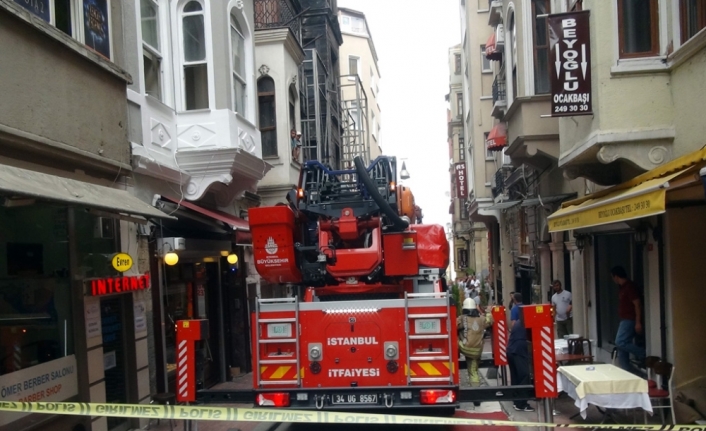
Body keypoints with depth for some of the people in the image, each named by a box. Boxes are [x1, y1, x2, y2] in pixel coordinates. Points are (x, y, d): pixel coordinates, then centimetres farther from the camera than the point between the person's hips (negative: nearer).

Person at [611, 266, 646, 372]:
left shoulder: (629, 286, -16)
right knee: (622, 344, 8)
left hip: (630, 320, -10)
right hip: (625, 320, 10)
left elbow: (637, 304, -19)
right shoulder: (622, 287, 14)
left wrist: (638, 322, -22)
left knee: (620, 342, -17)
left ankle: (643, 354, -4)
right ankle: (626, 371, 11)